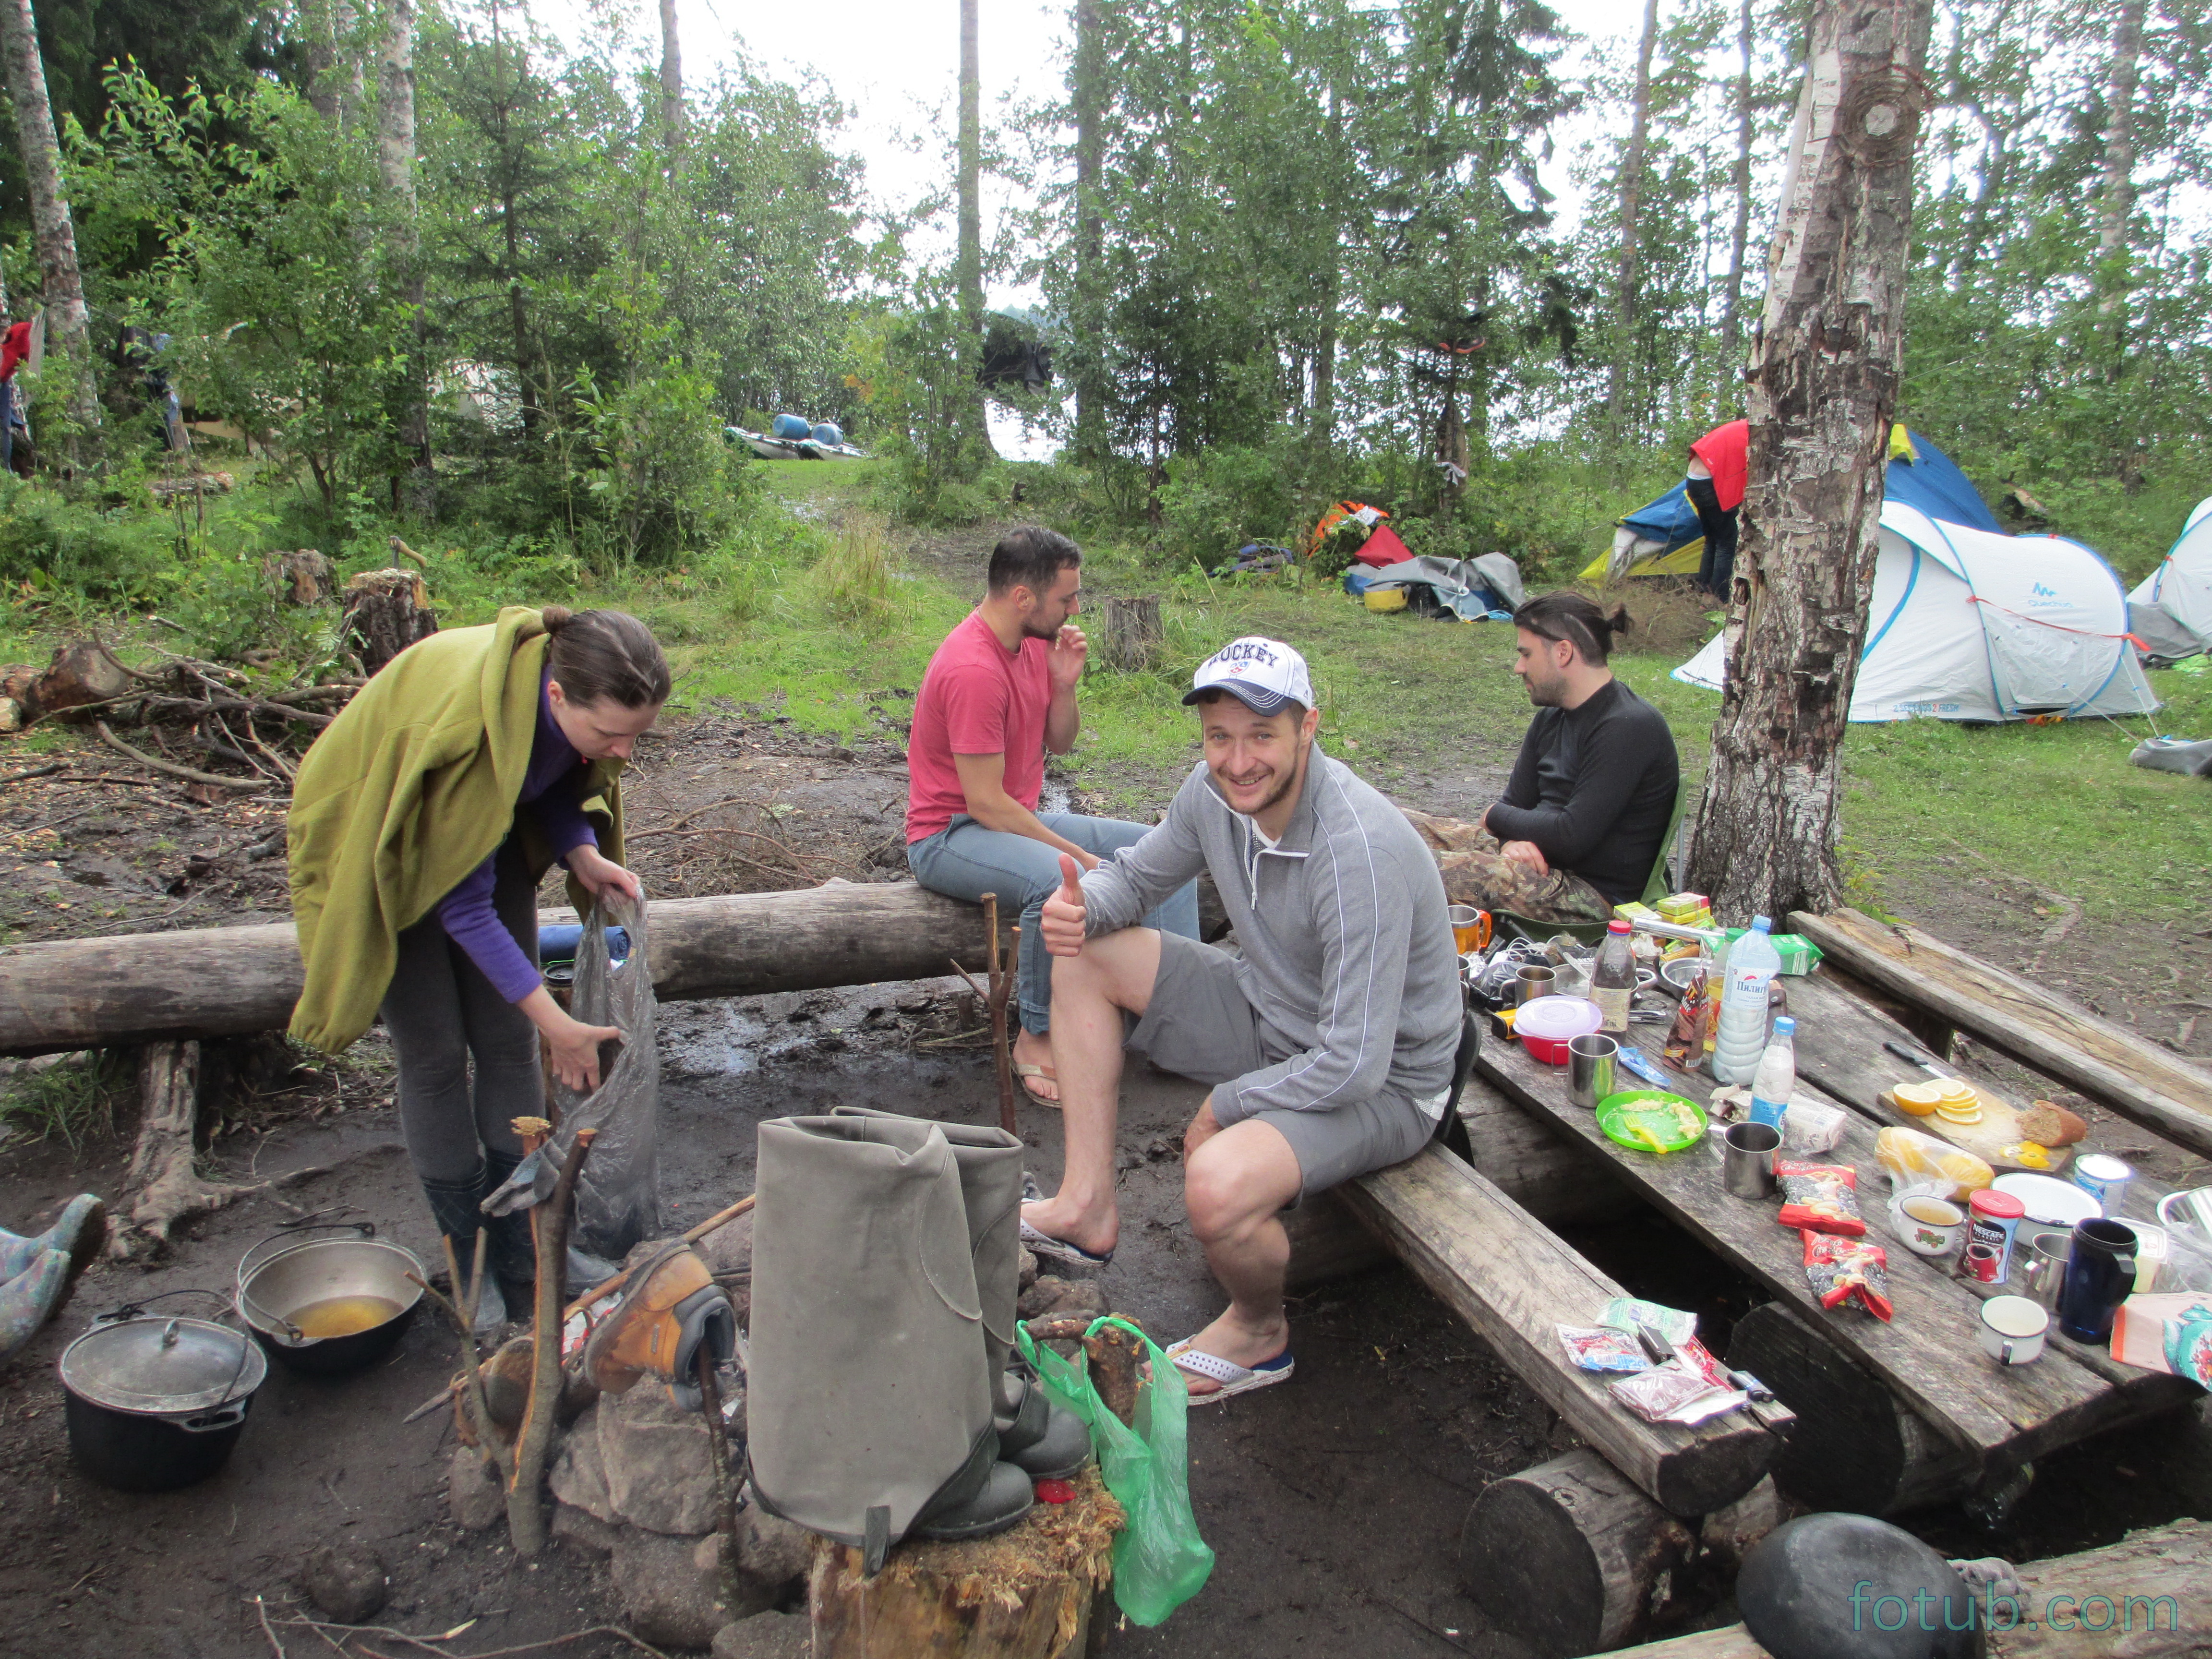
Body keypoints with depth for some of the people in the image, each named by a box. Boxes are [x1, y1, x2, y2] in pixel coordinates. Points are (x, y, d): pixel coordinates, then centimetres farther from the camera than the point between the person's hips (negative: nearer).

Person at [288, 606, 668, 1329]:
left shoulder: (577, 695, -24)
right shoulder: (467, 723, -41)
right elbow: (463, 907, -32)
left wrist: (582, 854, -20)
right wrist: (555, 1023, -29)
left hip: (485, 832, 6)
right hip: (384, 851, -6)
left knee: (508, 1041, 4)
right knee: (435, 1055, -2)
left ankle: (523, 1257, 13)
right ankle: (468, 1266, 14)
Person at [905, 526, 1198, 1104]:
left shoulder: (1034, 642, 4)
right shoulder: (973, 669, -24)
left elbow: (1060, 743, 11)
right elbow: (985, 804, -25)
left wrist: (1064, 684, -8)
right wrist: (1078, 854, -21)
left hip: (1019, 819, 10)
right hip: (950, 835, -9)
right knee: (1061, 881, -39)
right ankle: (1037, 1040, -19)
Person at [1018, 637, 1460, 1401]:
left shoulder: (1362, 852, -34)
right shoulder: (1215, 792, -10)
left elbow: (1354, 1066, -32)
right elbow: (1134, 877, 9)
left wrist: (1226, 1106, -18)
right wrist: (1080, 905, -16)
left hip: (1380, 1083, -8)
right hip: (1271, 1016, 8)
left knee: (1218, 1183, -34)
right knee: (1085, 955, 2)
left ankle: (1259, 1333, 3)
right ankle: (1088, 1207, 4)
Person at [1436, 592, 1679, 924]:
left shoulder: (1628, 728, -19)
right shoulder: (1551, 719, 11)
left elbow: (1572, 837, -24)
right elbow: (1516, 800, 12)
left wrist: (1497, 816, -6)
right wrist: (1512, 840, -13)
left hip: (1596, 894, -9)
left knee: (1427, 873, -30)